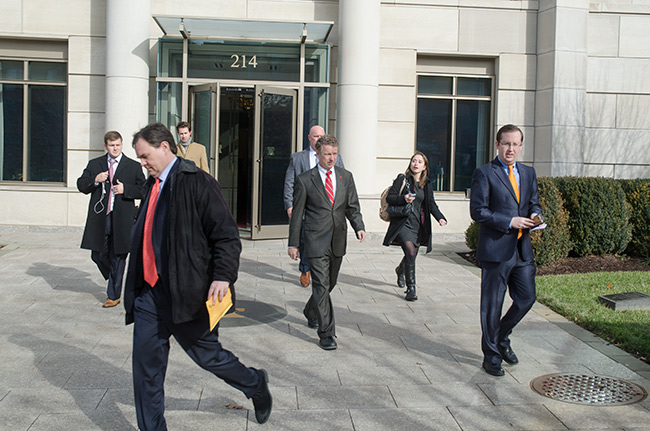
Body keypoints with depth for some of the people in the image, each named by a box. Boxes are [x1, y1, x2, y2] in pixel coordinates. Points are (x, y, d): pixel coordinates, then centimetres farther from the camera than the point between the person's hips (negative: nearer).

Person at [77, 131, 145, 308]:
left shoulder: (133, 166, 3)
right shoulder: (94, 164, 10)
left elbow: (143, 190, 2)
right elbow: (81, 185, 8)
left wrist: (125, 189, -13)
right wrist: (95, 180, -11)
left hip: (121, 219, -3)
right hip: (99, 219, 3)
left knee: (118, 257, 2)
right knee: (98, 255, 9)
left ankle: (114, 295, 13)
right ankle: (113, 280, 37)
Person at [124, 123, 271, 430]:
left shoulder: (197, 182, -11)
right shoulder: (152, 185, 13)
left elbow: (227, 235, -14)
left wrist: (223, 277, -25)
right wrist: (135, 286, 21)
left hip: (187, 294, -7)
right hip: (149, 292, 7)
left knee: (208, 356, 7)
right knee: (146, 364, 7)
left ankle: (256, 385, 35)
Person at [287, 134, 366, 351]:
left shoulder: (346, 176, 8)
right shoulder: (304, 180, -3)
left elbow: (352, 206, 9)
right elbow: (297, 214, 1)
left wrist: (359, 227, -9)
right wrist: (293, 243, 0)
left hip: (338, 241, 5)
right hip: (316, 241, -4)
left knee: (330, 283, 18)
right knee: (321, 285, -9)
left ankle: (311, 311, 44)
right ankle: (326, 333, -4)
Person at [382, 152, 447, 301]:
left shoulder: (427, 184, 10)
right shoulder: (402, 179, -2)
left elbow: (431, 204, 6)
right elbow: (389, 198, -3)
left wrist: (440, 217, -11)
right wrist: (403, 199, -21)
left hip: (418, 225, 4)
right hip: (403, 223, -4)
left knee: (412, 255, 13)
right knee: (410, 252, -19)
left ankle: (400, 270, 48)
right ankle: (411, 288, -11)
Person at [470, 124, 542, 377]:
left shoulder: (528, 173, 14)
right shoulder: (484, 173, -6)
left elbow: (534, 204, 21)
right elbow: (477, 211, -11)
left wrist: (535, 216, -2)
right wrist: (510, 222, -17)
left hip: (522, 249, 6)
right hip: (496, 249, -6)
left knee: (526, 298, 9)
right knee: (492, 305, 3)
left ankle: (502, 337, 34)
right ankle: (491, 356, 18)